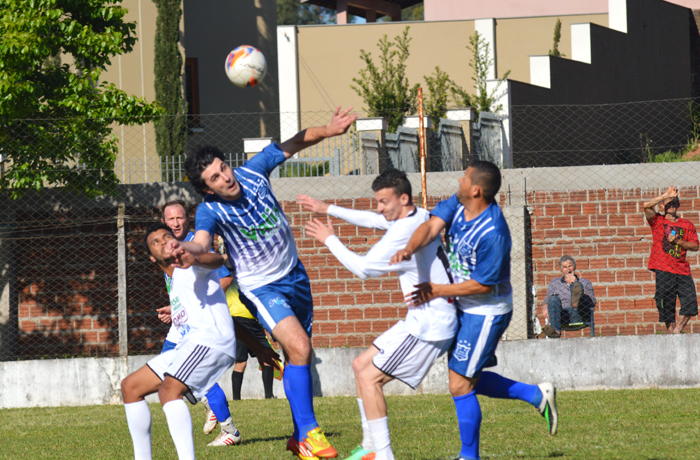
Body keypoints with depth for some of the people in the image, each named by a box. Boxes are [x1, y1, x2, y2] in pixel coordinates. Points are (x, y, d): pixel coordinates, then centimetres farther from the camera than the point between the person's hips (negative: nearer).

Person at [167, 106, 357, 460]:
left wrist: (327, 131, -15)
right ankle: (308, 432, -13)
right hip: (261, 287, -6)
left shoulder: (253, 172, -11)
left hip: (294, 275, 6)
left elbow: (293, 144, -1)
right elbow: (201, 242, -41)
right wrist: (183, 246, -63)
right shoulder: (210, 210, -23)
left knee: (299, 357, 12)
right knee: (299, 349, -23)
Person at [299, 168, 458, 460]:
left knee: (369, 378, -10)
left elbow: (363, 268, -13)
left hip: (430, 325, -10)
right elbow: (372, 220, 27)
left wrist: (330, 240, -1)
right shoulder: (420, 217, 10)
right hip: (422, 319, 10)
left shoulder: (405, 231, -21)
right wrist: (328, 209, 30)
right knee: (361, 365, 15)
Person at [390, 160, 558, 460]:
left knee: (460, 385, -6)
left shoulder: (493, 233, -28)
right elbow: (432, 225, -14)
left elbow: (482, 285, -24)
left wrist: (437, 291, -20)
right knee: (468, 379, 18)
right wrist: (409, 249, -35)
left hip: (486, 313, -10)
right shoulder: (458, 205, -4)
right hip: (465, 309, 10)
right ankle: (537, 395, 28)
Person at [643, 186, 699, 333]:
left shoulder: (687, 225, 14)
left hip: (682, 269, 3)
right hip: (664, 270, -3)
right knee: (666, 305, -3)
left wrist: (678, 241, -5)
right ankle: (670, 332, 4)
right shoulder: (657, 221, 8)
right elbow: (647, 206, -8)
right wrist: (666, 195, -4)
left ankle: (677, 331, 3)